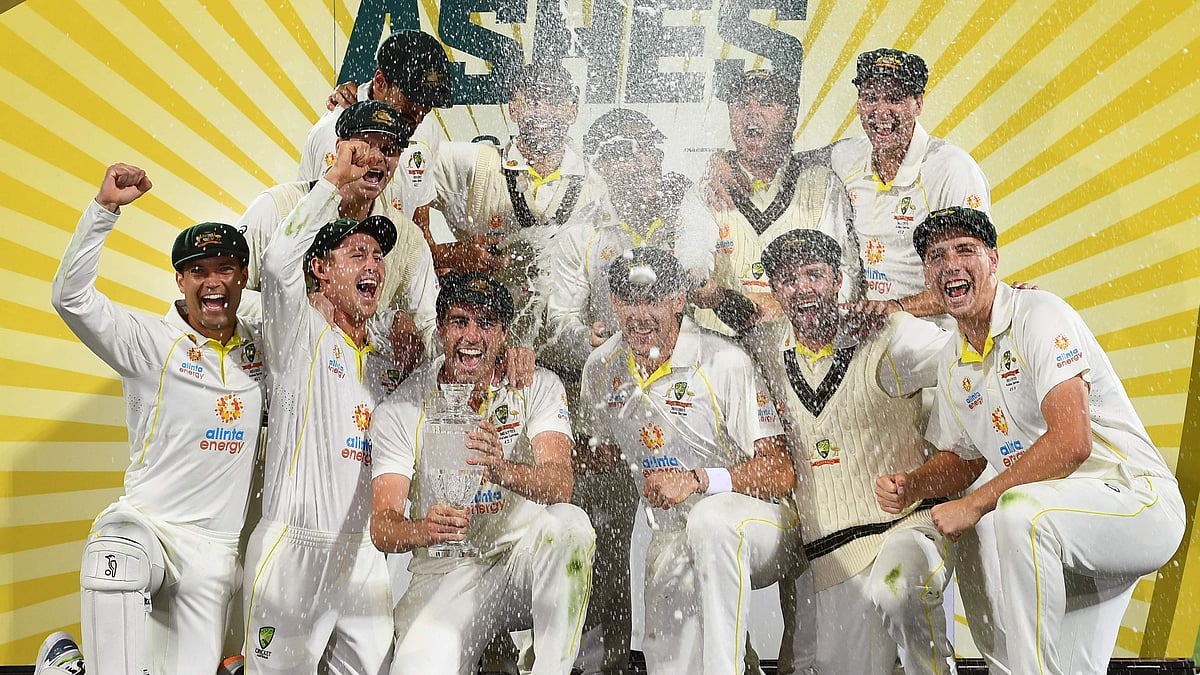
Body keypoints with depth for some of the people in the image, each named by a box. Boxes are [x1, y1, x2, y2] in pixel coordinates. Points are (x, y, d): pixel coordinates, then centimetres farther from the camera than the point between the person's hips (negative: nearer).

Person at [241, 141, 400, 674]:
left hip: (365, 555, 6)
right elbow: (279, 260, -22)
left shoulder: (384, 365, 18)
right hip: (294, 546, -6)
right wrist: (336, 179, -18)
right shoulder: (302, 334, -2)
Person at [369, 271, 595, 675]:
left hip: (526, 559, 1)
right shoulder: (398, 411, -3)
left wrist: (503, 469, -41)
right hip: (445, 575, -1)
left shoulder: (538, 388, -2)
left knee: (568, 523, -31)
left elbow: (560, 486, -19)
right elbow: (382, 527, -10)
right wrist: (425, 530, -34)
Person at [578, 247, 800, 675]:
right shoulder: (602, 367, 3)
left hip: (758, 524, -4)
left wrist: (696, 480, -30)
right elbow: (603, 455, 19)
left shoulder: (724, 363, -16)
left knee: (711, 517, -40)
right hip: (672, 538, 5)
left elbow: (780, 473, -18)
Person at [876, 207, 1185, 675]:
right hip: (1058, 530, 8)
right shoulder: (952, 363, 9)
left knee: (1020, 509, -35)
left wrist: (974, 505, -23)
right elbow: (961, 460, 20)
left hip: (1139, 501, -8)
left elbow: (1071, 443, -27)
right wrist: (909, 486, -2)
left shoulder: (1039, 316, -16)